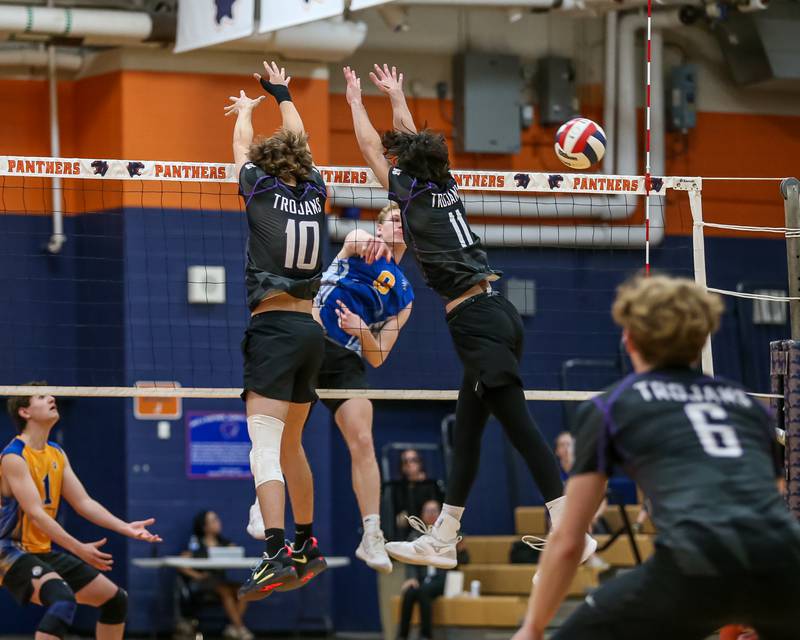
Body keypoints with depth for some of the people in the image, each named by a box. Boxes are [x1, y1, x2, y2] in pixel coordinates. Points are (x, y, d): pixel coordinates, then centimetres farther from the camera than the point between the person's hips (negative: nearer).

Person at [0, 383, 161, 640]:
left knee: (116, 599, 11)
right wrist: (79, 549, -29)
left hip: (44, 552, 9)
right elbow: (35, 513, -23)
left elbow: (84, 502, 13)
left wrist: (125, 528, 0)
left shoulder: (57, 455, 12)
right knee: (63, 600, -35)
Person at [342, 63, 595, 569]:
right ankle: (443, 541, 16)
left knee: (522, 429, -11)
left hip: (476, 320, -9)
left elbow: (372, 148, 11)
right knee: (466, 431, 11)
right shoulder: (445, 186, 14)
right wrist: (395, 94, 46)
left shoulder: (411, 194, -4)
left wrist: (355, 98, 25)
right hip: (498, 313, 9)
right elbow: (413, 142, 33)